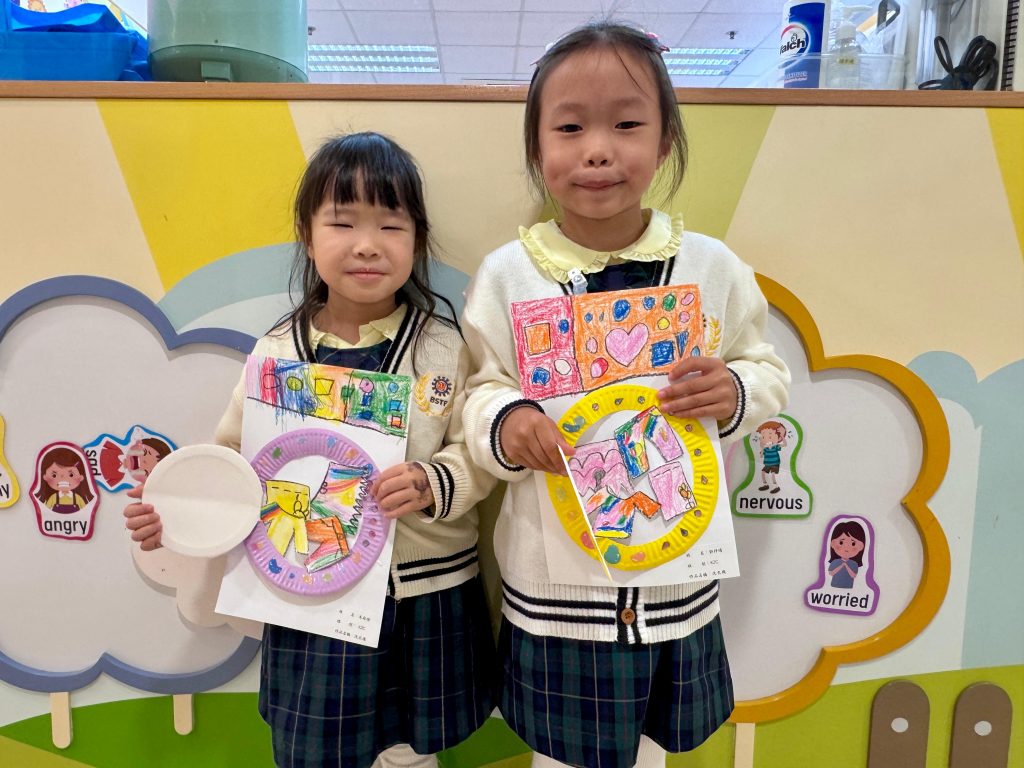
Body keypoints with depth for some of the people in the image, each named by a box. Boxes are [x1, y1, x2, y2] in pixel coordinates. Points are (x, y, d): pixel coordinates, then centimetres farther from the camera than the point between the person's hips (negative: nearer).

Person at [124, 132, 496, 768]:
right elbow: (235, 457, 6)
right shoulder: (277, 353, -3)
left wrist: (431, 485, -23)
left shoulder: (444, 347, -7)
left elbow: (477, 455, -5)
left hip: (425, 595, 0)